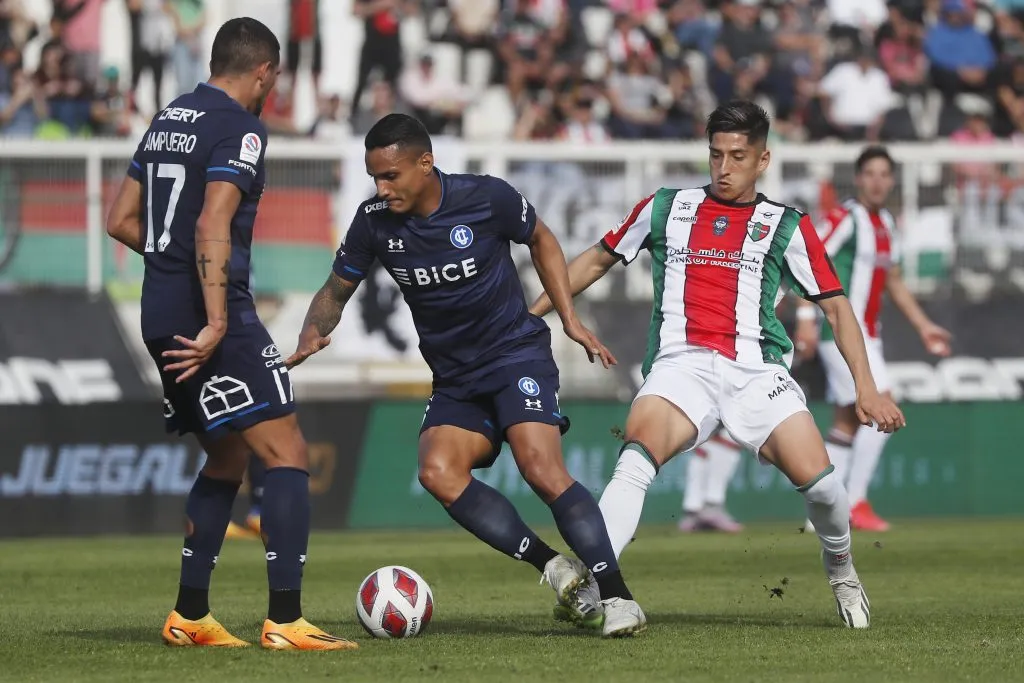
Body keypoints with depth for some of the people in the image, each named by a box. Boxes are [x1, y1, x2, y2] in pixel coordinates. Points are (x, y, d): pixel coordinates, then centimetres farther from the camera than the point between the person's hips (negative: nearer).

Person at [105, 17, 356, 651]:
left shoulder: (168, 120, 15)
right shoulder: (240, 129, -11)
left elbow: (121, 220, 19)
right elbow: (213, 226, -22)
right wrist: (217, 324, -25)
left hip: (161, 315, 9)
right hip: (212, 315, -9)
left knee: (228, 459, 20)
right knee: (288, 455, -7)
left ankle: (189, 616, 19)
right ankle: (286, 620, -15)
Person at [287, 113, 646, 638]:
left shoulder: (486, 198, -13)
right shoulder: (375, 221, -5)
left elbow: (540, 240, 6)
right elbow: (336, 290, 8)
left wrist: (570, 318, 1)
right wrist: (313, 334, -14)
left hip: (517, 354, -4)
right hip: (454, 378, 4)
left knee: (542, 470, -24)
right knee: (437, 472, -23)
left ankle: (616, 595, -17)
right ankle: (552, 566, -14)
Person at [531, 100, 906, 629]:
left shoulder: (786, 227, 12)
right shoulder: (665, 209, 16)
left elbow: (836, 306, 13)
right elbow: (597, 261, 27)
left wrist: (866, 388, 3)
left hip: (755, 369, 0)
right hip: (681, 364, 0)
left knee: (815, 478, -16)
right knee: (638, 452, -30)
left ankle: (840, 567, 19)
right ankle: (586, 588, -42)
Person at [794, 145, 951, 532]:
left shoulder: (886, 224, 16)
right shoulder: (844, 218, -10)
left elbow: (893, 281, 26)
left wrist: (923, 326, 24)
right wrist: (806, 318, -27)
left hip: (866, 335, 9)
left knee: (847, 423, 9)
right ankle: (855, 503, -11)